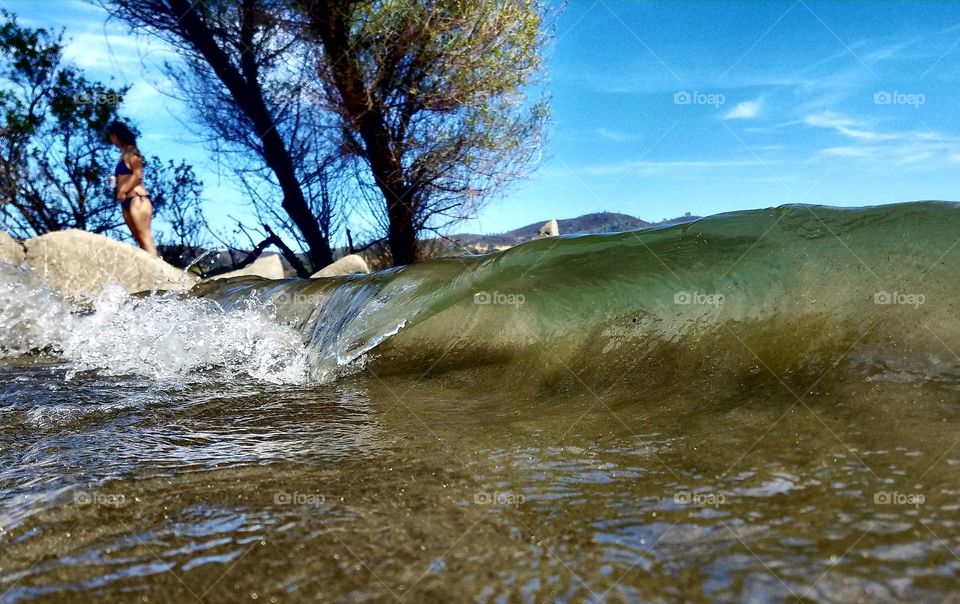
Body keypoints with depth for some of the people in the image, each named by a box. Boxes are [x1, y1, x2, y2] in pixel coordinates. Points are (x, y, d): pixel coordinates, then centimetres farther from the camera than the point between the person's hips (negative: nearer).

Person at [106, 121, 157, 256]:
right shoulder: (123, 154, 20)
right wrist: (115, 182, 5)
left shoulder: (131, 151, -2)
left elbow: (138, 175, -12)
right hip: (126, 202, 8)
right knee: (140, 240, 3)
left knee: (145, 238, -13)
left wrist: (123, 191, -12)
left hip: (137, 199, -8)